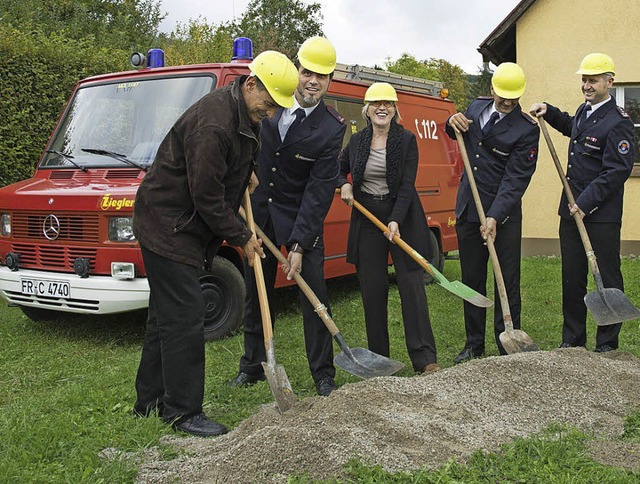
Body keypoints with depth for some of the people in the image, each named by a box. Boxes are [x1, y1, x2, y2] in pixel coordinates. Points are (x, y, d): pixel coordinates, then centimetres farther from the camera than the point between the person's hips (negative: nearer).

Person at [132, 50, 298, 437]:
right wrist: (242, 237, -12)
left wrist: (246, 174, 9)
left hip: (186, 228, 10)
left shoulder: (245, 115, 5)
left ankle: (151, 400, 25)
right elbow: (206, 198, -23)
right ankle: (183, 410, 2)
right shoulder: (212, 124, -27)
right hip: (168, 227, -10)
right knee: (184, 318, -7)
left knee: (167, 315, 15)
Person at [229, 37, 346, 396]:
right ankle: (253, 367, 24)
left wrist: (299, 246, -21)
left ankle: (324, 374, 10)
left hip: (302, 216, -3)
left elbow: (319, 191, -17)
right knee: (256, 293, 10)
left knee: (314, 293, -3)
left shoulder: (332, 129, -15)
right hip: (260, 210, 4)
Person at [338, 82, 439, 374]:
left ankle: (425, 359, -5)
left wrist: (396, 220, -22)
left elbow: (407, 185, -10)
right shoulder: (357, 141, 6)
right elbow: (339, 169, 24)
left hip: (402, 217, -3)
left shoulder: (407, 140, -3)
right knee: (372, 290, 4)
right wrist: (344, 186, 1)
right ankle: (378, 358, 12)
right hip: (366, 219, 3)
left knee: (412, 286, -6)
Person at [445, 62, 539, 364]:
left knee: (508, 282, 1)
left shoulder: (527, 129, -11)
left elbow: (515, 179, -17)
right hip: (467, 209, 5)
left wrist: (494, 217, -26)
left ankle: (508, 347, 11)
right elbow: (458, 135, 27)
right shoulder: (476, 107, 6)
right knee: (471, 280, 11)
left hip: (504, 214, -5)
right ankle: (474, 344, 21)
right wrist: (452, 122, 2)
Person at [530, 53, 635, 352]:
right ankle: (572, 341, 23)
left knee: (607, 279, 2)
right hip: (572, 209, 8)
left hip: (601, 215, -8)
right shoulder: (584, 111, 13)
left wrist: (586, 203, -21)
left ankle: (607, 346, 13)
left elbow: (617, 171, -19)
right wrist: (549, 112, 22)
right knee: (572, 278, 12)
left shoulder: (618, 123, -14)